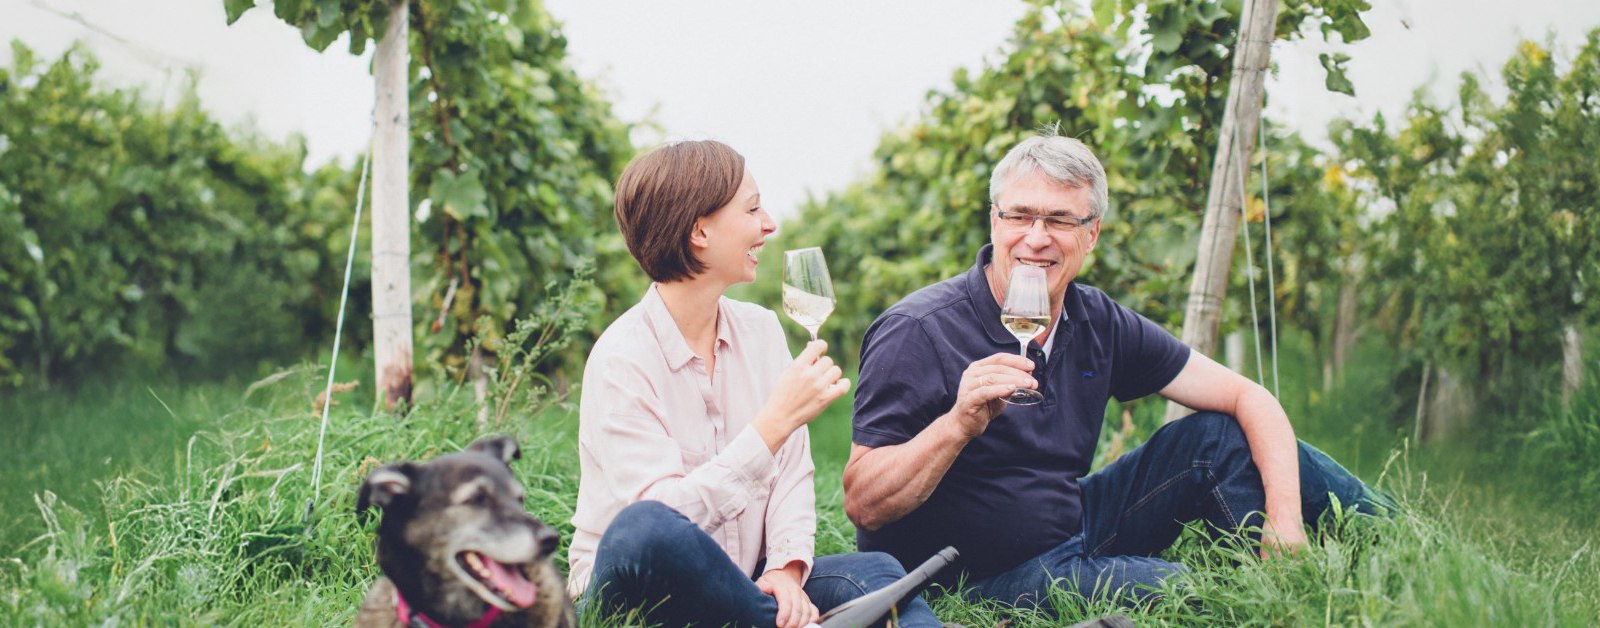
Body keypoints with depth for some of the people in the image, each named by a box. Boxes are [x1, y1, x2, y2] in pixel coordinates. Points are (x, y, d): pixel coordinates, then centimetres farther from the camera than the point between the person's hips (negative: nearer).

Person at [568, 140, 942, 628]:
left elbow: (793, 470, 4)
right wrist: (777, 420, -29)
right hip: (629, 585, -5)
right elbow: (665, 518, -26)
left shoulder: (761, 330, 5)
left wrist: (787, 568, -15)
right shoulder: (621, 358, -16)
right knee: (646, 528, -38)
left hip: (734, 582, 5)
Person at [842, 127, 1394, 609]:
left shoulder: (1096, 323, -1)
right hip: (982, 575, -7)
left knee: (1220, 437, 1)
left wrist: (1284, 519, -14)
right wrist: (960, 423, -36)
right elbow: (862, 507, -23)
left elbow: (1251, 401, 1)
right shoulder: (917, 334, -19)